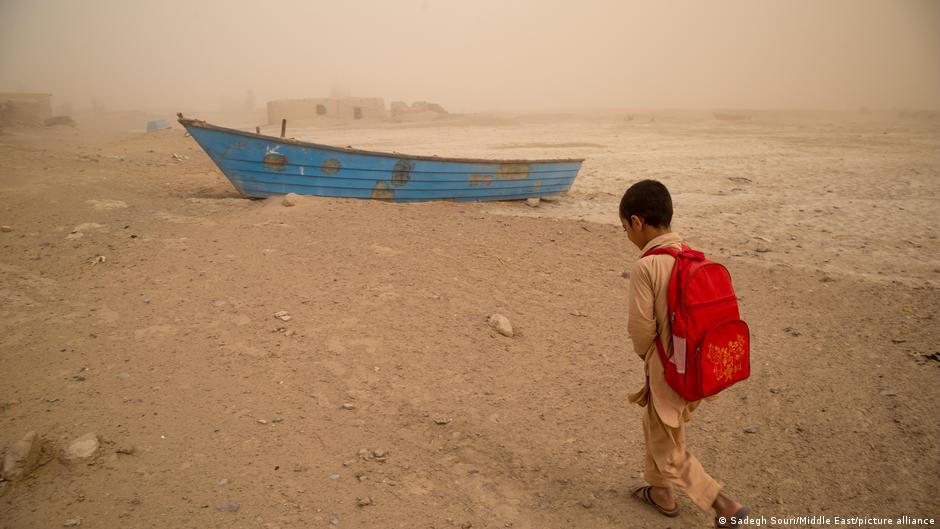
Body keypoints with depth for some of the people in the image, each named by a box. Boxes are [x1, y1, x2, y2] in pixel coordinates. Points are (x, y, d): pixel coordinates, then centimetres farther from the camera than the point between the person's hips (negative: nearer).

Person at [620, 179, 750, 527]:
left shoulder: (645, 266, -24)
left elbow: (642, 330, -18)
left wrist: (647, 356, 4)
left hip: (669, 375, -7)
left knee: (668, 452, 14)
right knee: (654, 427, 29)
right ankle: (660, 492, 45)